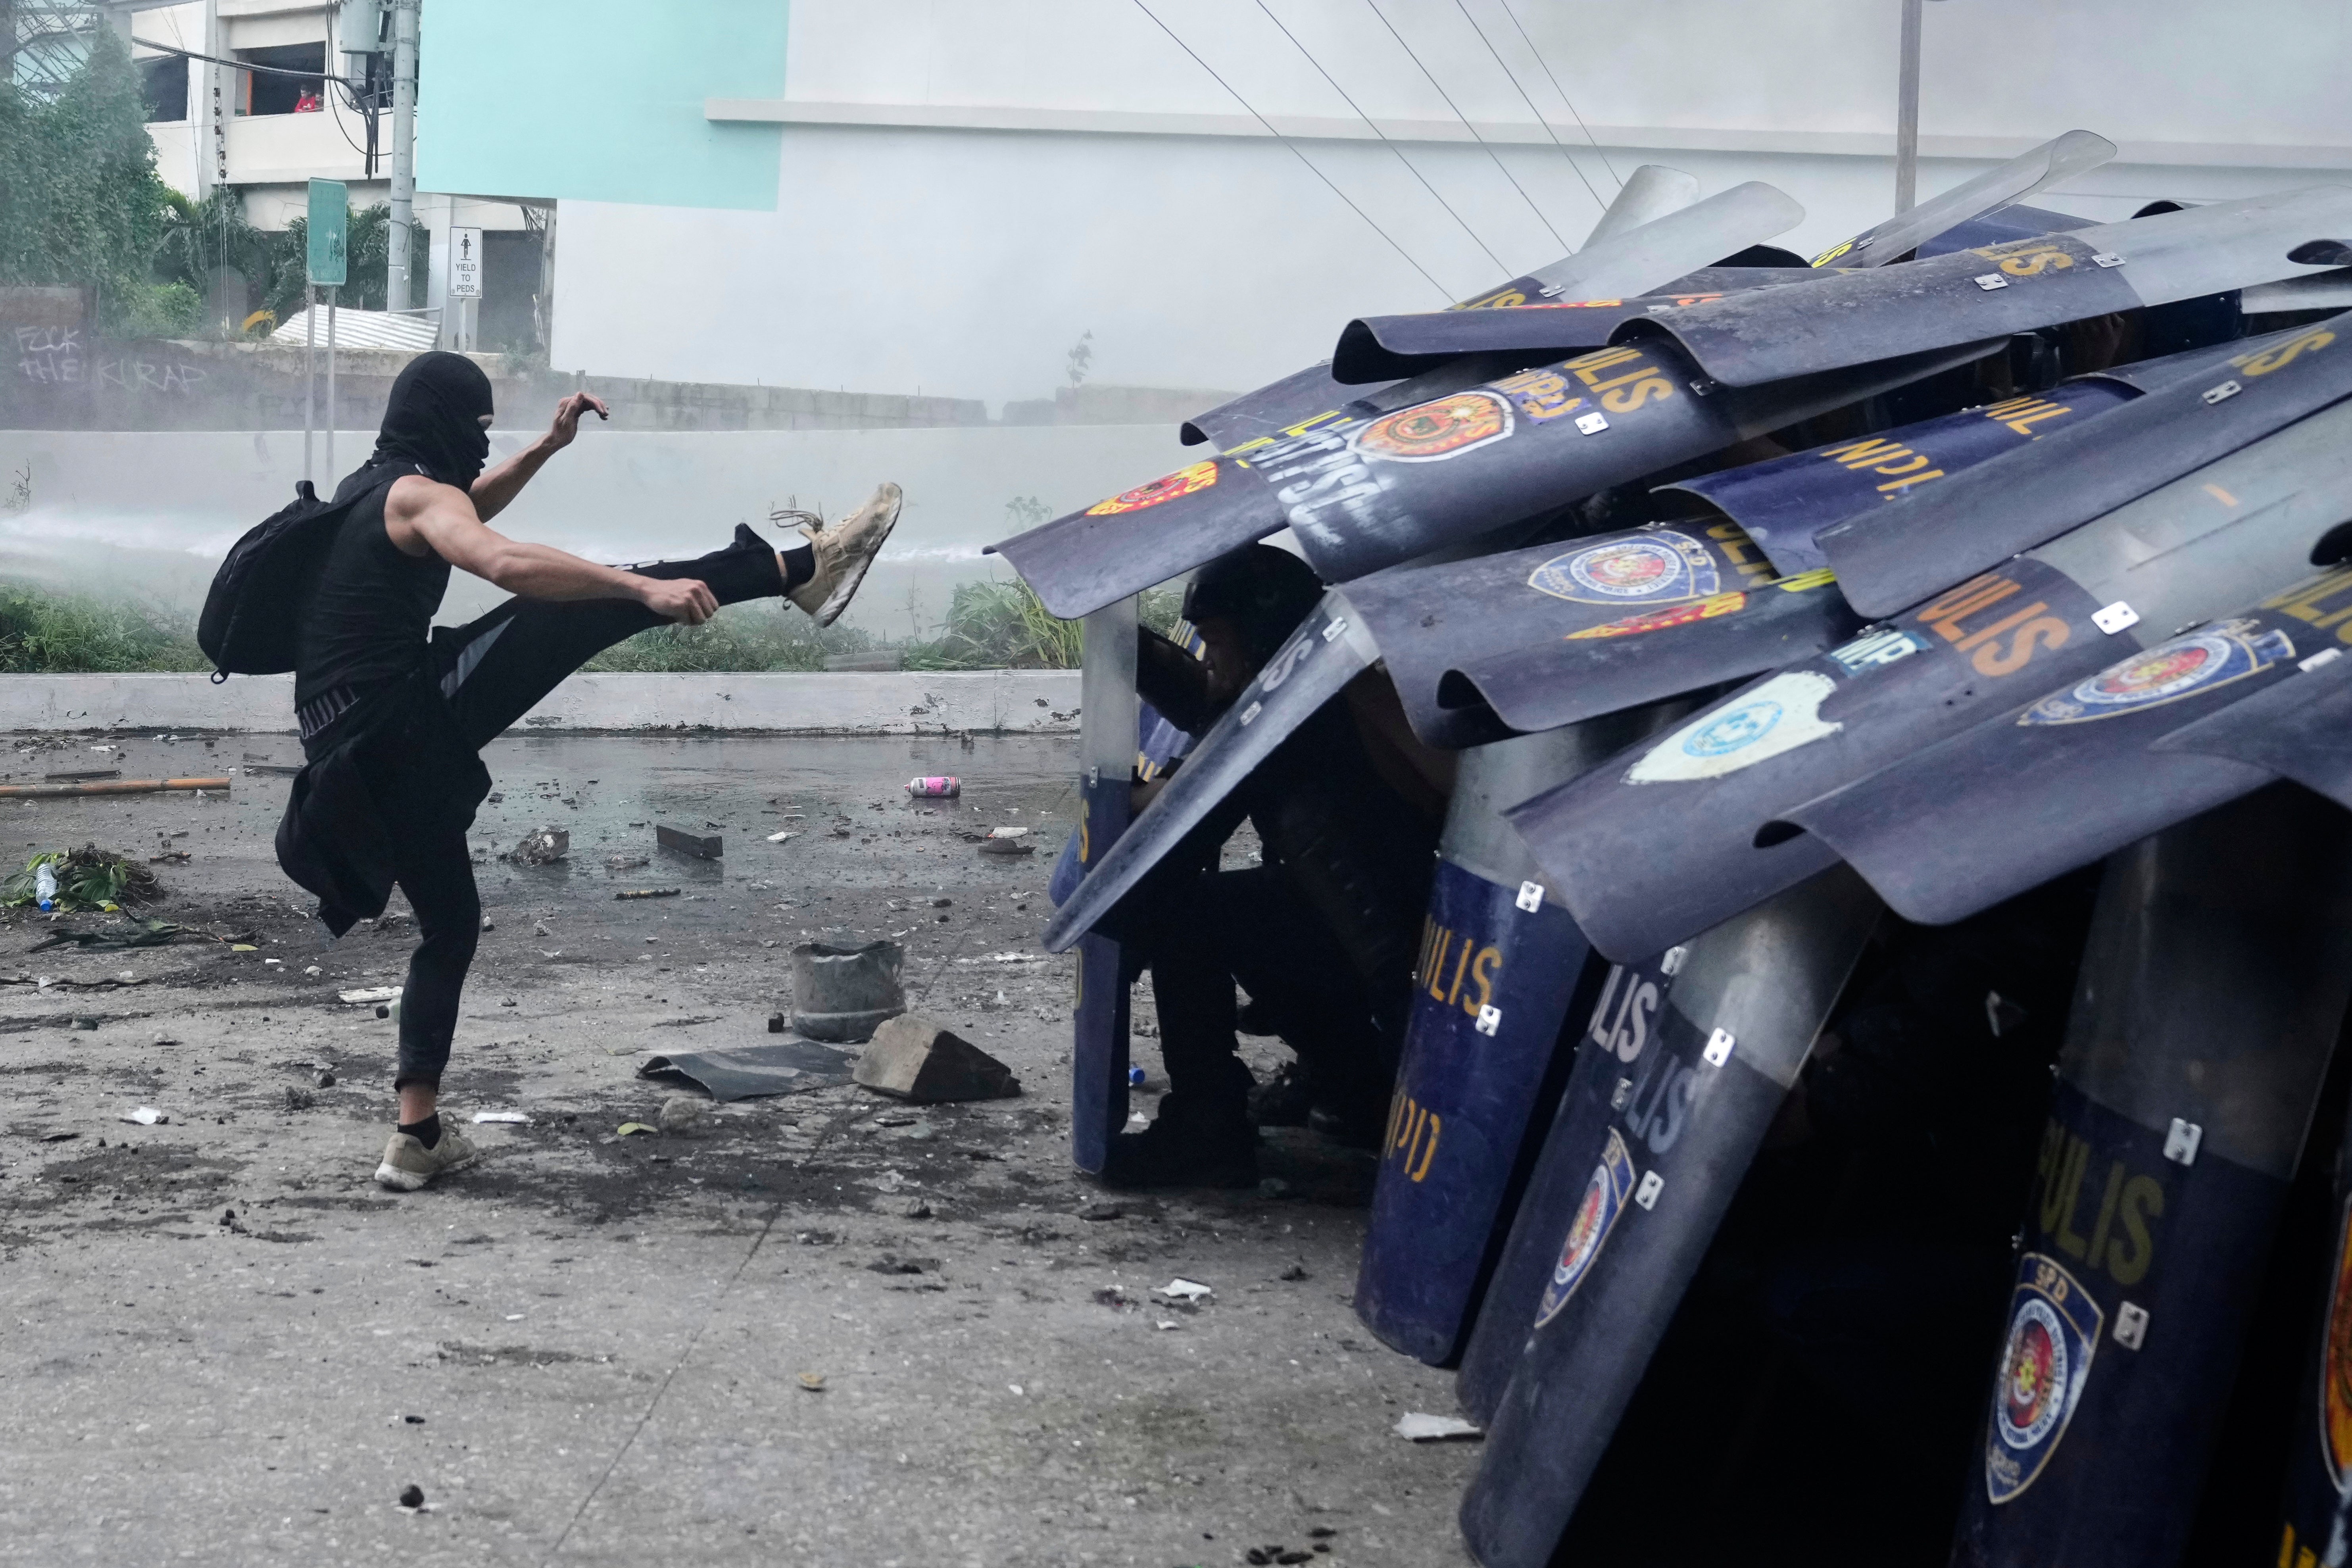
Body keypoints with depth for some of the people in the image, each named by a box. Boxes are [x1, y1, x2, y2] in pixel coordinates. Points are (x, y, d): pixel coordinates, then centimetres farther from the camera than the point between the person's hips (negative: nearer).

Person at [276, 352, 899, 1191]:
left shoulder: (367, 490, 22)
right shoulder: (415, 493, -7)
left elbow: (464, 515, 43)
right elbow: (507, 563, -28)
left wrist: (548, 446, 36)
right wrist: (645, 589, -35)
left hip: (353, 755, 9)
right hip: (412, 714, -9)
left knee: (449, 924, 19)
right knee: (614, 594, -10)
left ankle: (418, 1134, 15)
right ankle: (804, 567, -13)